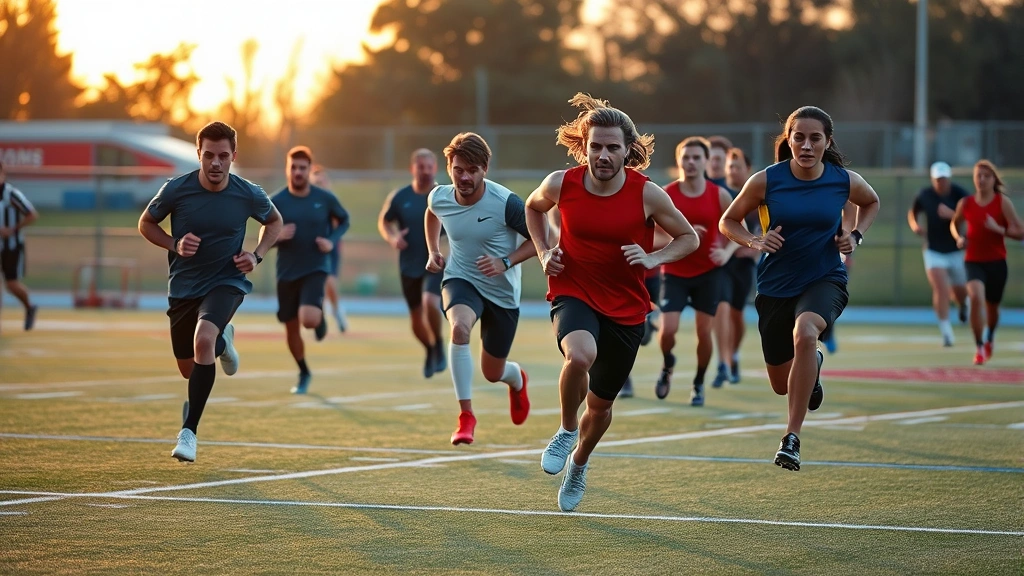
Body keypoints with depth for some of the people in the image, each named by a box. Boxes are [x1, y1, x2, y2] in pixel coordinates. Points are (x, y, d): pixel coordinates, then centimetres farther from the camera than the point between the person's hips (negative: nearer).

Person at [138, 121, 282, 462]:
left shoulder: (249, 195, -11)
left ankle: (189, 431, -23)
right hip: (183, 285, 2)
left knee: (203, 338, -32)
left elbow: (274, 221, 11)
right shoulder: (176, 190, -13)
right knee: (189, 369, 13)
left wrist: (257, 255, -6)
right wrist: (174, 245, -15)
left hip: (226, 281, -2)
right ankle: (222, 341, 52)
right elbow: (145, 223, 3)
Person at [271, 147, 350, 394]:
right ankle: (304, 374, 33)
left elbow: (344, 220, 12)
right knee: (291, 329, 9)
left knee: (309, 318, -26)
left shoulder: (325, 198, -6)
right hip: (287, 272, 2)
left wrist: (333, 240, -7)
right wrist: (276, 236, -20)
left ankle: (321, 316, 13)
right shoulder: (276, 202, -4)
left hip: (316, 269, -2)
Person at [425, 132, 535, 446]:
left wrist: (506, 262, -24)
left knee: (492, 373, 11)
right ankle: (466, 416, -26)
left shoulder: (506, 203, -24)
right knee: (460, 326, -34)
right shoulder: (439, 198, -11)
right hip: (460, 279, 1)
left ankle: (517, 378, 52)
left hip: (502, 291, -1)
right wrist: (433, 251, 6)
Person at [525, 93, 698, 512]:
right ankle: (566, 431, -7)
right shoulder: (562, 184, -10)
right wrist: (543, 252, 1)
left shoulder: (648, 194, -13)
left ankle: (579, 463, 45)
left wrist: (653, 259, -17)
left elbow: (689, 238, 1)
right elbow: (533, 207, 14)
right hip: (573, 293, -1)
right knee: (580, 355, -36)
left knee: (600, 405, 13)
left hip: (626, 308, 1)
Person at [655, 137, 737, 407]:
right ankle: (667, 365, 20)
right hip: (675, 272, -1)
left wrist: (727, 252, -14)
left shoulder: (719, 195, -3)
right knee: (668, 329, -13)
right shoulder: (666, 195, -5)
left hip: (709, 272, 1)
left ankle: (698, 385, 19)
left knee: (704, 331, -2)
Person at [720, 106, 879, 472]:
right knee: (782, 384, 12)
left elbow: (871, 203, 17)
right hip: (776, 286, 2)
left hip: (825, 280, -2)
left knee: (805, 333, -36)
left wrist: (856, 236, -1)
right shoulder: (766, 181, -11)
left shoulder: (845, 181, -7)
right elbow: (728, 221, 2)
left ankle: (792, 438, -30)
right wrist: (756, 242, -17)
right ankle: (812, 366, 54)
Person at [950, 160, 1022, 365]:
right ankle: (979, 348, -16)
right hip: (973, 261, 0)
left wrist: (998, 229, -24)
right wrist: (959, 238, -1)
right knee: (976, 297, -26)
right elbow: (954, 223, 20)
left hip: (997, 262, 0)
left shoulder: (1003, 202, -7)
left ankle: (990, 338, 49)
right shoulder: (966, 203, -1)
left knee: (992, 307, 14)